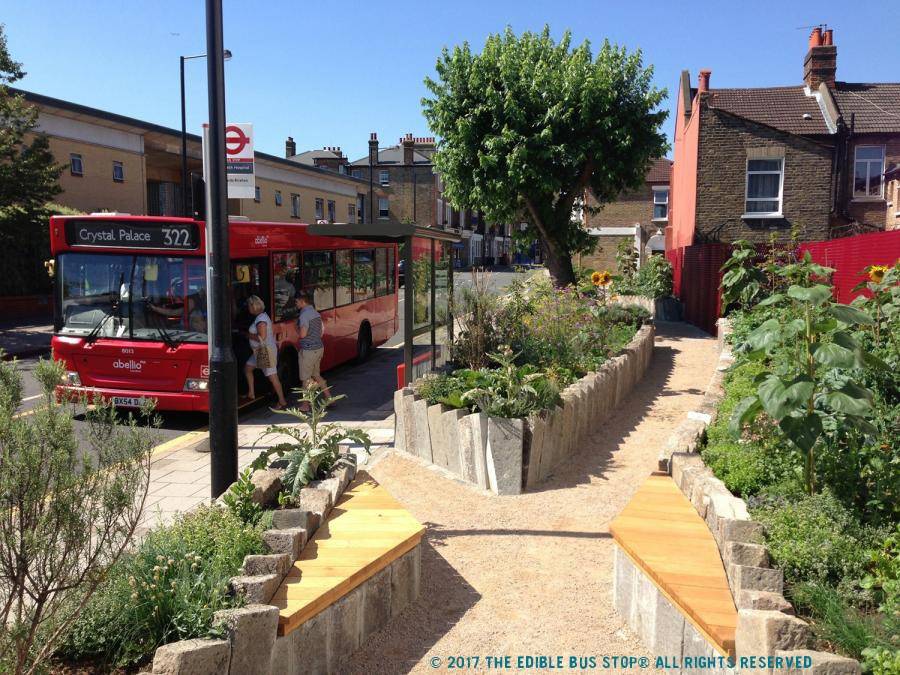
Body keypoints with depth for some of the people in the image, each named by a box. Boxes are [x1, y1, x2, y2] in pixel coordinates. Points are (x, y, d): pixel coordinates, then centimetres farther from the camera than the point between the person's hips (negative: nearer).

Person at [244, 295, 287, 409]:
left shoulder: (261, 320, -20)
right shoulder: (263, 316, 11)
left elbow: (262, 337, -25)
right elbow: (273, 332, 18)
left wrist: (249, 335, -12)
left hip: (266, 351, -11)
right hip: (259, 351, 11)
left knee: (272, 376, -6)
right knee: (247, 368, 19)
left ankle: (282, 401, 0)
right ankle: (251, 393, 25)